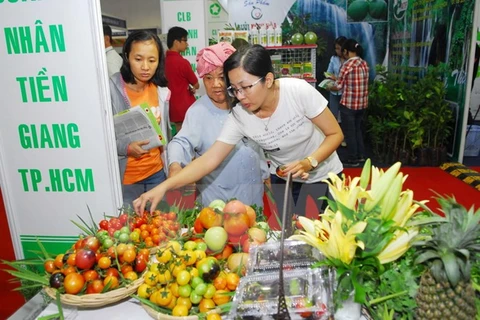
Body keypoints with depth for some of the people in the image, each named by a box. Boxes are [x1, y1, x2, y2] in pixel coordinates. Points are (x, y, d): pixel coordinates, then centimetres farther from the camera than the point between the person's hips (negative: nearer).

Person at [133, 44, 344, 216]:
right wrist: (163, 186, -34)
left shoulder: (299, 91, -28)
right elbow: (209, 160, -24)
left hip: (324, 176, -1)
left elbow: (336, 134, -18)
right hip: (284, 180, 2)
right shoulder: (239, 117, -21)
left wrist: (309, 162, -34)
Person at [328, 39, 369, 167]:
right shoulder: (364, 63, 6)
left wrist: (329, 87, 11)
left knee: (349, 132, 6)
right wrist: (337, 78, 21)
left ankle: (353, 159, 14)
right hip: (362, 103, 7)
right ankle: (361, 155, 30)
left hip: (348, 104, -7)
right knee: (358, 129, 22)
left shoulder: (347, 65, -15)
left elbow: (338, 86, -11)